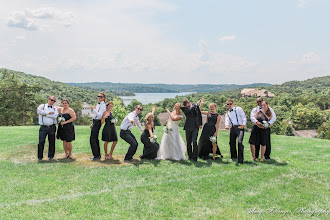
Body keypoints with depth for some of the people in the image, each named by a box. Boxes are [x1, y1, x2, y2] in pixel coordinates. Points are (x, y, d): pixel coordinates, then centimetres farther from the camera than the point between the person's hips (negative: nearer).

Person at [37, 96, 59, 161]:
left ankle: (51, 156, 16)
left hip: (52, 127, 2)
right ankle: (40, 157, 4)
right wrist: (48, 112, -10)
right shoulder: (42, 106, 9)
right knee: (41, 142, -6)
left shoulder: (55, 109, 13)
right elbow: (38, 111, -13)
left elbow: (55, 116, -7)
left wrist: (45, 114, -9)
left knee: (52, 142, 4)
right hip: (43, 127, -2)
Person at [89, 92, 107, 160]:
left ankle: (96, 155, -5)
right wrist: (92, 124, 23)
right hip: (95, 122, 10)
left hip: (97, 123, -10)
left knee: (92, 139, -10)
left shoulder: (103, 106, -12)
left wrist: (94, 109, -16)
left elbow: (99, 116, -22)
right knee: (95, 139, 12)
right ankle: (98, 155, 18)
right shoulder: (98, 105, 16)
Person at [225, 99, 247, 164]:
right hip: (232, 128, 5)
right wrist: (227, 126, -19)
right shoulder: (227, 113, 19)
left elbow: (244, 117, 0)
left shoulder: (238, 109, 7)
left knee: (240, 142, -19)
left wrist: (243, 125, -13)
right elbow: (227, 120, 3)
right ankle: (234, 157, 26)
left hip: (240, 127, -5)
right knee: (231, 142, 4)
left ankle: (240, 160, -17)